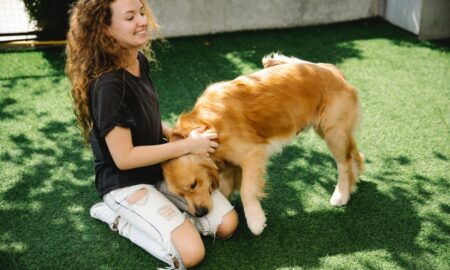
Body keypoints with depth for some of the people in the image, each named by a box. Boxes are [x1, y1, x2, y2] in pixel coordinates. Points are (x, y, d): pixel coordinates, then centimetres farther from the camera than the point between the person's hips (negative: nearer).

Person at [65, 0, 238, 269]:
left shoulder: (140, 61, -2)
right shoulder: (107, 85, -28)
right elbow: (123, 158, -25)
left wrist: (178, 135, -3)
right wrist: (187, 145, -20)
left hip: (161, 169, 8)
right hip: (125, 183, -8)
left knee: (227, 224, 2)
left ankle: (142, 213, 12)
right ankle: (117, 216, 2)